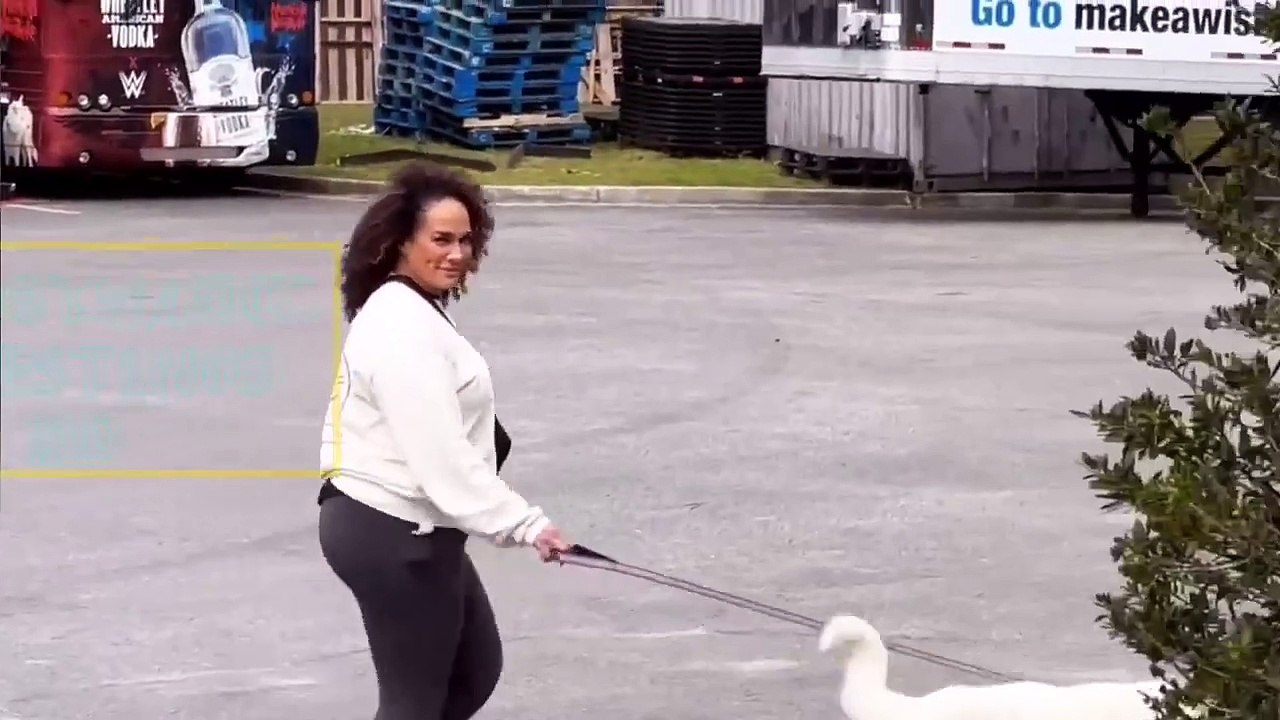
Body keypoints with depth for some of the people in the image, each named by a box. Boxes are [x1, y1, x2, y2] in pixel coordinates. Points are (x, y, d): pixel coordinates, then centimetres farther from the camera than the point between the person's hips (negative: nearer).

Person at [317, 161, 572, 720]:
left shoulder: (409, 311, 13)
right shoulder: (404, 329, -22)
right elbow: (442, 458, -28)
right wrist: (523, 524, -27)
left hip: (401, 527, 11)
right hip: (396, 535, -11)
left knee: (474, 672, 19)